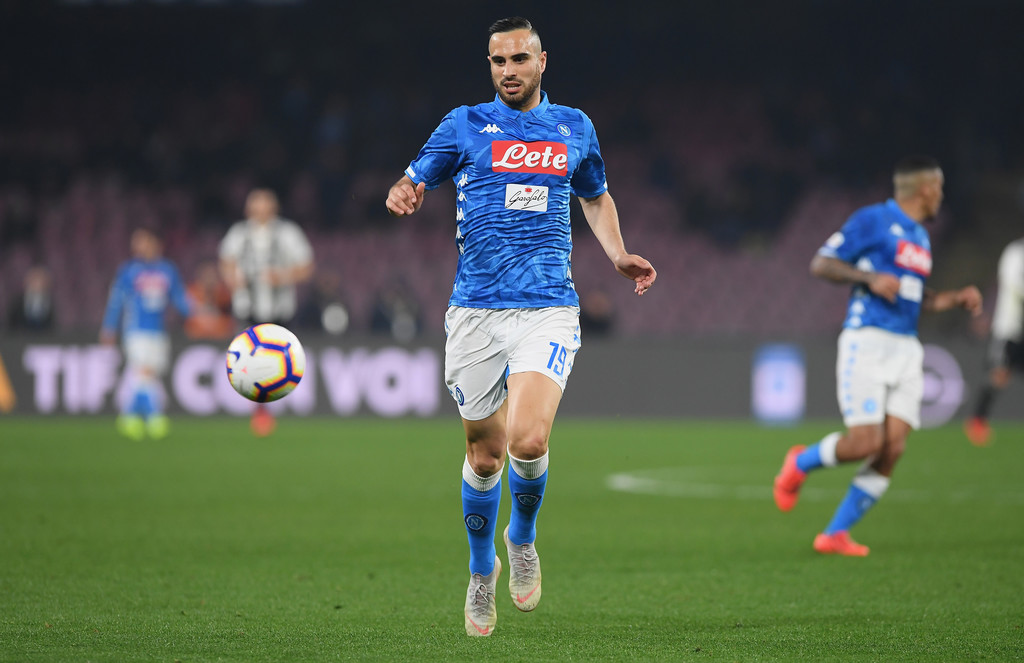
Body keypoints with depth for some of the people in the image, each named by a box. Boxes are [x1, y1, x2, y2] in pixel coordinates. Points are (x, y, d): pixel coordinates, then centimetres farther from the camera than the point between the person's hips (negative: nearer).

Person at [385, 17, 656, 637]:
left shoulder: (574, 127, 14)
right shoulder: (466, 125, 8)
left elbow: (597, 197, 29)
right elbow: (411, 182, 8)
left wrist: (619, 255, 11)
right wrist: (403, 194, -17)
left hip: (548, 309, 0)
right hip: (475, 311, 0)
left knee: (528, 442, -20)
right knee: (484, 454, 6)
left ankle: (523, 538, 9)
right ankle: (482, 569, 30)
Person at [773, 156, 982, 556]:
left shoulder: (920, 237, 21)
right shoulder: (872, 220, -3)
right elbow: (820, 264, -5)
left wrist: (956, 298, 17)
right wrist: (870, 278, -17)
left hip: (906, 350, 7)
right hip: (866, 343, -7)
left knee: (893, 449, -6)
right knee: (865, 442, -17)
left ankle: (835, 534, 1)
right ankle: (801, 463, 14)